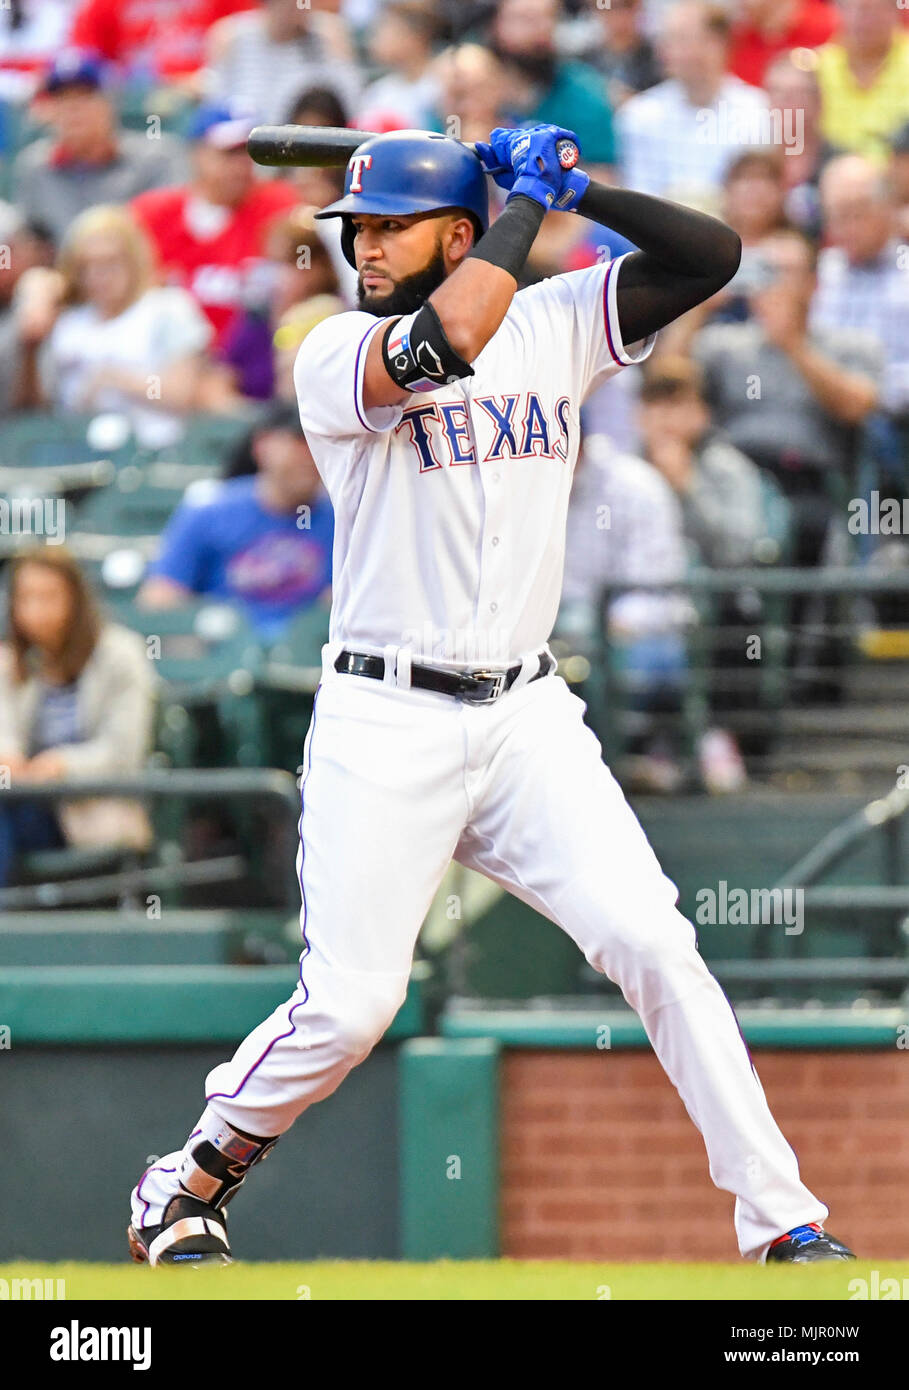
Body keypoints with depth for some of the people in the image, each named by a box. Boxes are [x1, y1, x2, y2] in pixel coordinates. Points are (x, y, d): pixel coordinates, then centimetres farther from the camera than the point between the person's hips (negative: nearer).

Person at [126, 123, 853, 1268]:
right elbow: (445, 341, -27)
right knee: (350, 1006, -8)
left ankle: (782, 1222, -5)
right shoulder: (338, 355, -7)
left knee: (656, 947, -8)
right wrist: (525, 196, -14)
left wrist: (576, 189, -7)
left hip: (527, 714, 4)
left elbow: (710, 255, 4)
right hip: (385, 723, -3)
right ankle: (185, 1188, 15)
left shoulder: (552, 327, 8)